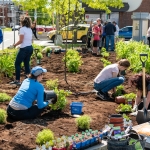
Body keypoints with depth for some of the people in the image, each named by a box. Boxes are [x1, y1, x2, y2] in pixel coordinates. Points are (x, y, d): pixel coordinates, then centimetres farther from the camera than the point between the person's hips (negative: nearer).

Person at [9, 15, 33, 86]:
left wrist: (15, 45, -3)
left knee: (17, 64, 3)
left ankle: (17, 80, 2)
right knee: (26, 63, 15)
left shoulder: (22, 29, -12)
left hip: (24, 48, -8)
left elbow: (21, 40, -16)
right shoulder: (30, 29, 11)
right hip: (30, 48, 8)